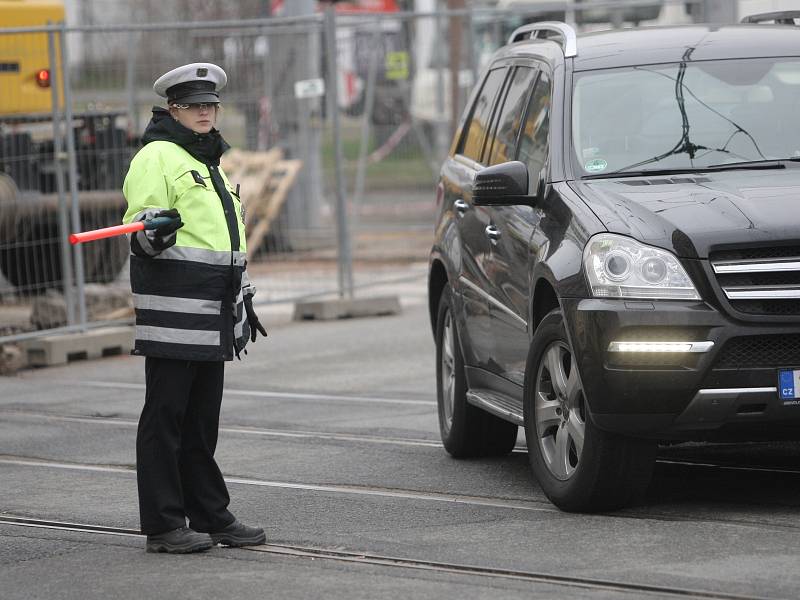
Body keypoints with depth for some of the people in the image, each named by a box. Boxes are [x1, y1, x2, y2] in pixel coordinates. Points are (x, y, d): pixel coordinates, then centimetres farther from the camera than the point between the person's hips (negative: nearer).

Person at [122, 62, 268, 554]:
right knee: (166, 416, -6)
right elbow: (140, 230, -11)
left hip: (214, 311, 9)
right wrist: (155, 229, -34)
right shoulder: (157, 156, -4)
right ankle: (164, 526, -5)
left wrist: (243, 295, 31)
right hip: (173, 308, -8)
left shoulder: (210, 161, 23)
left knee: (203, 419, 12)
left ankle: (211, 515, 17)